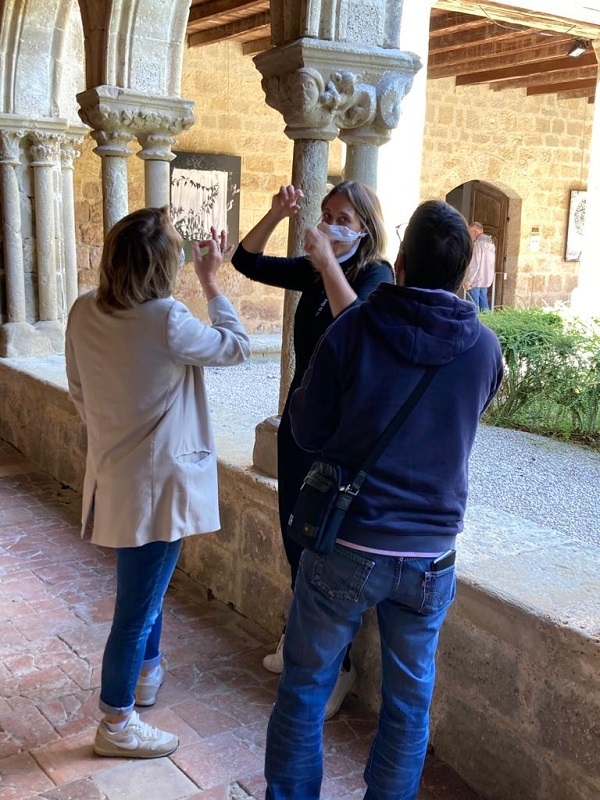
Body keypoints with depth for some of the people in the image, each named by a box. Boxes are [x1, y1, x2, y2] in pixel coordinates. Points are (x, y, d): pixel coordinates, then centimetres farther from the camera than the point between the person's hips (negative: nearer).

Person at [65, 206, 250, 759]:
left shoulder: (85, 312, -3)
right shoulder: (166, 321, -24)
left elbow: (79, 391, 8)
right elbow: (237, 347, -8)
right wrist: (211, 284, 1)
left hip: (113, 472, 8)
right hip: (155, 480, -8)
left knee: (147, 583, 28)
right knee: (139, 602, 6)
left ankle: (148, 670, 48)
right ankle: (117, 724, 21)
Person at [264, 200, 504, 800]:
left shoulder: (354, 328, -12)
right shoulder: (483, 347, -4)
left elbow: (307, 430, -6)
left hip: (346, 546, -2)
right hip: (430, 554, 2)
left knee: (304, 687, 16)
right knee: (409, 701, 18)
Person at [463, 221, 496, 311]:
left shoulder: (478, 243, -16)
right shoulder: (490, 242, 11)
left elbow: (474, 265, -19)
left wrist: (468, 281, -17)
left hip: (475, 280, -9)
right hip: (486, 279, 9)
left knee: (474, 305, -5)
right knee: (484, 303, 14)